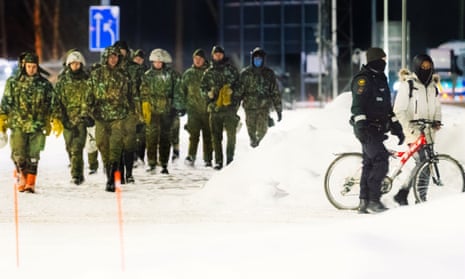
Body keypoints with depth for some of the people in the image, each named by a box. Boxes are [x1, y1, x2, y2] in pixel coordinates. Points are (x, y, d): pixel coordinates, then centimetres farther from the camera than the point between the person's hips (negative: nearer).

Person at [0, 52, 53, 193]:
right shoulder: (13, 82, 5)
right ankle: (21, 176, 17)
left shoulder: (45, 84, 7)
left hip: (37, 126, 0)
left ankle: (30, 183, 4)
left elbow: (49, 105, 12)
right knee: (18, 154, -5)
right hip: (18, 124, 0)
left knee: (33, 156, -1)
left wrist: (48, 123, 11)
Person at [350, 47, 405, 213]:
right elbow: (357, 105, -18)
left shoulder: (380, 79, 21)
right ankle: (373, 200, -16)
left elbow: (386, 107, 28)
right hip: (366, 129, -10)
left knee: (369, 165, 10)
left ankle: (364, 203, 13)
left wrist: (396, 126, 24)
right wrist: (361, 125, -28)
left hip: (377, 129, 10)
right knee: (381, 161, -18)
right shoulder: (363, 79, -10)